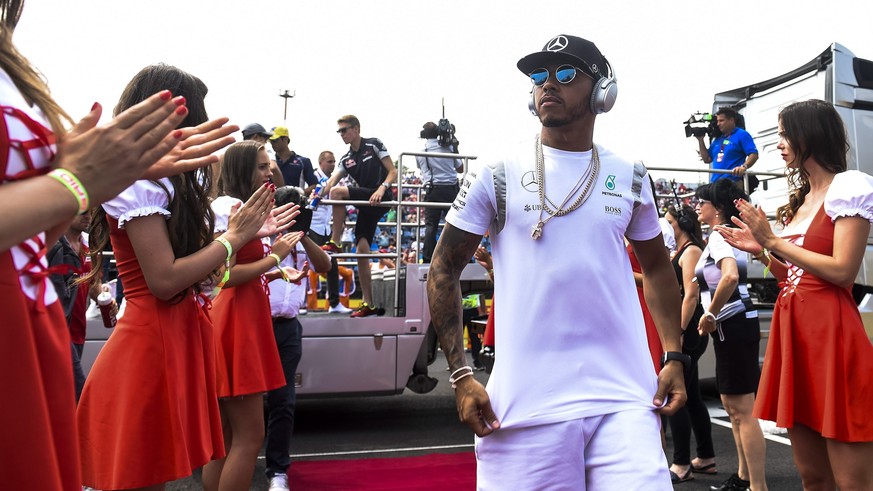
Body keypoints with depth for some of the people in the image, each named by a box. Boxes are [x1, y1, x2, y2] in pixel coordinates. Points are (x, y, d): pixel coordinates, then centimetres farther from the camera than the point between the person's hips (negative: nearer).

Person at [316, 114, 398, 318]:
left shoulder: (374, 145, 2)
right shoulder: (346, 159, 16)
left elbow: (393, 172, -4)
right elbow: (331, 181, 2)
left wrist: (381, 189, -21)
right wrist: (318, 194, -19)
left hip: (382, 199, -7)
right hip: (366, 204, 7)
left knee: (338, 192, -24)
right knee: (361, 251, -2)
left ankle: (334, 243, -14)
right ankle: (368, 304, 2)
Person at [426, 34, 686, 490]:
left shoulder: (630, 178, 9)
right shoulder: (497, 175, 0)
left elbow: (657, 268, 20)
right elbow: (444, 270, 3)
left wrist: (674, 356, 8)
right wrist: (461, 376, -5)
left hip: (625, 398, 2)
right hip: (525, 405, -2)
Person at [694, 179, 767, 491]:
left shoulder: (718, 235, -13)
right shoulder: (725, 235, 17)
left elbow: (730, 276, -31)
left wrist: (710, 314, -21)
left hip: (733, 325, -11)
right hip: (731, 326, 11)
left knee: (743, 411, -8)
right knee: (733, 406, 19)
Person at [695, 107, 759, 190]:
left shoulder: (742, 135, 0)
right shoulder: (717, 139, 22)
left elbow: (754, 154, -9)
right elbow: (707, 159, 20)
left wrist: (744, 166, -28)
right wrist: (700, 140, 15)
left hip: (733, 182, -7)